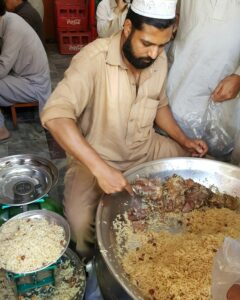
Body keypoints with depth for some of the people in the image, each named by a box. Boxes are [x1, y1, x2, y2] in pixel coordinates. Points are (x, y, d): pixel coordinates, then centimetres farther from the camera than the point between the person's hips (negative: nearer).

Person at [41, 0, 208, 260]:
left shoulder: (159, 60, -3)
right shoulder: (94, 58, -25)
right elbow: (55, 115, -36)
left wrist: (182, 139, 0)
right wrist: (100, 168, -44)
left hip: (146, 149, 7)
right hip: (96, 157, -6)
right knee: (81, 222, -27)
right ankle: (90, 263, 12)